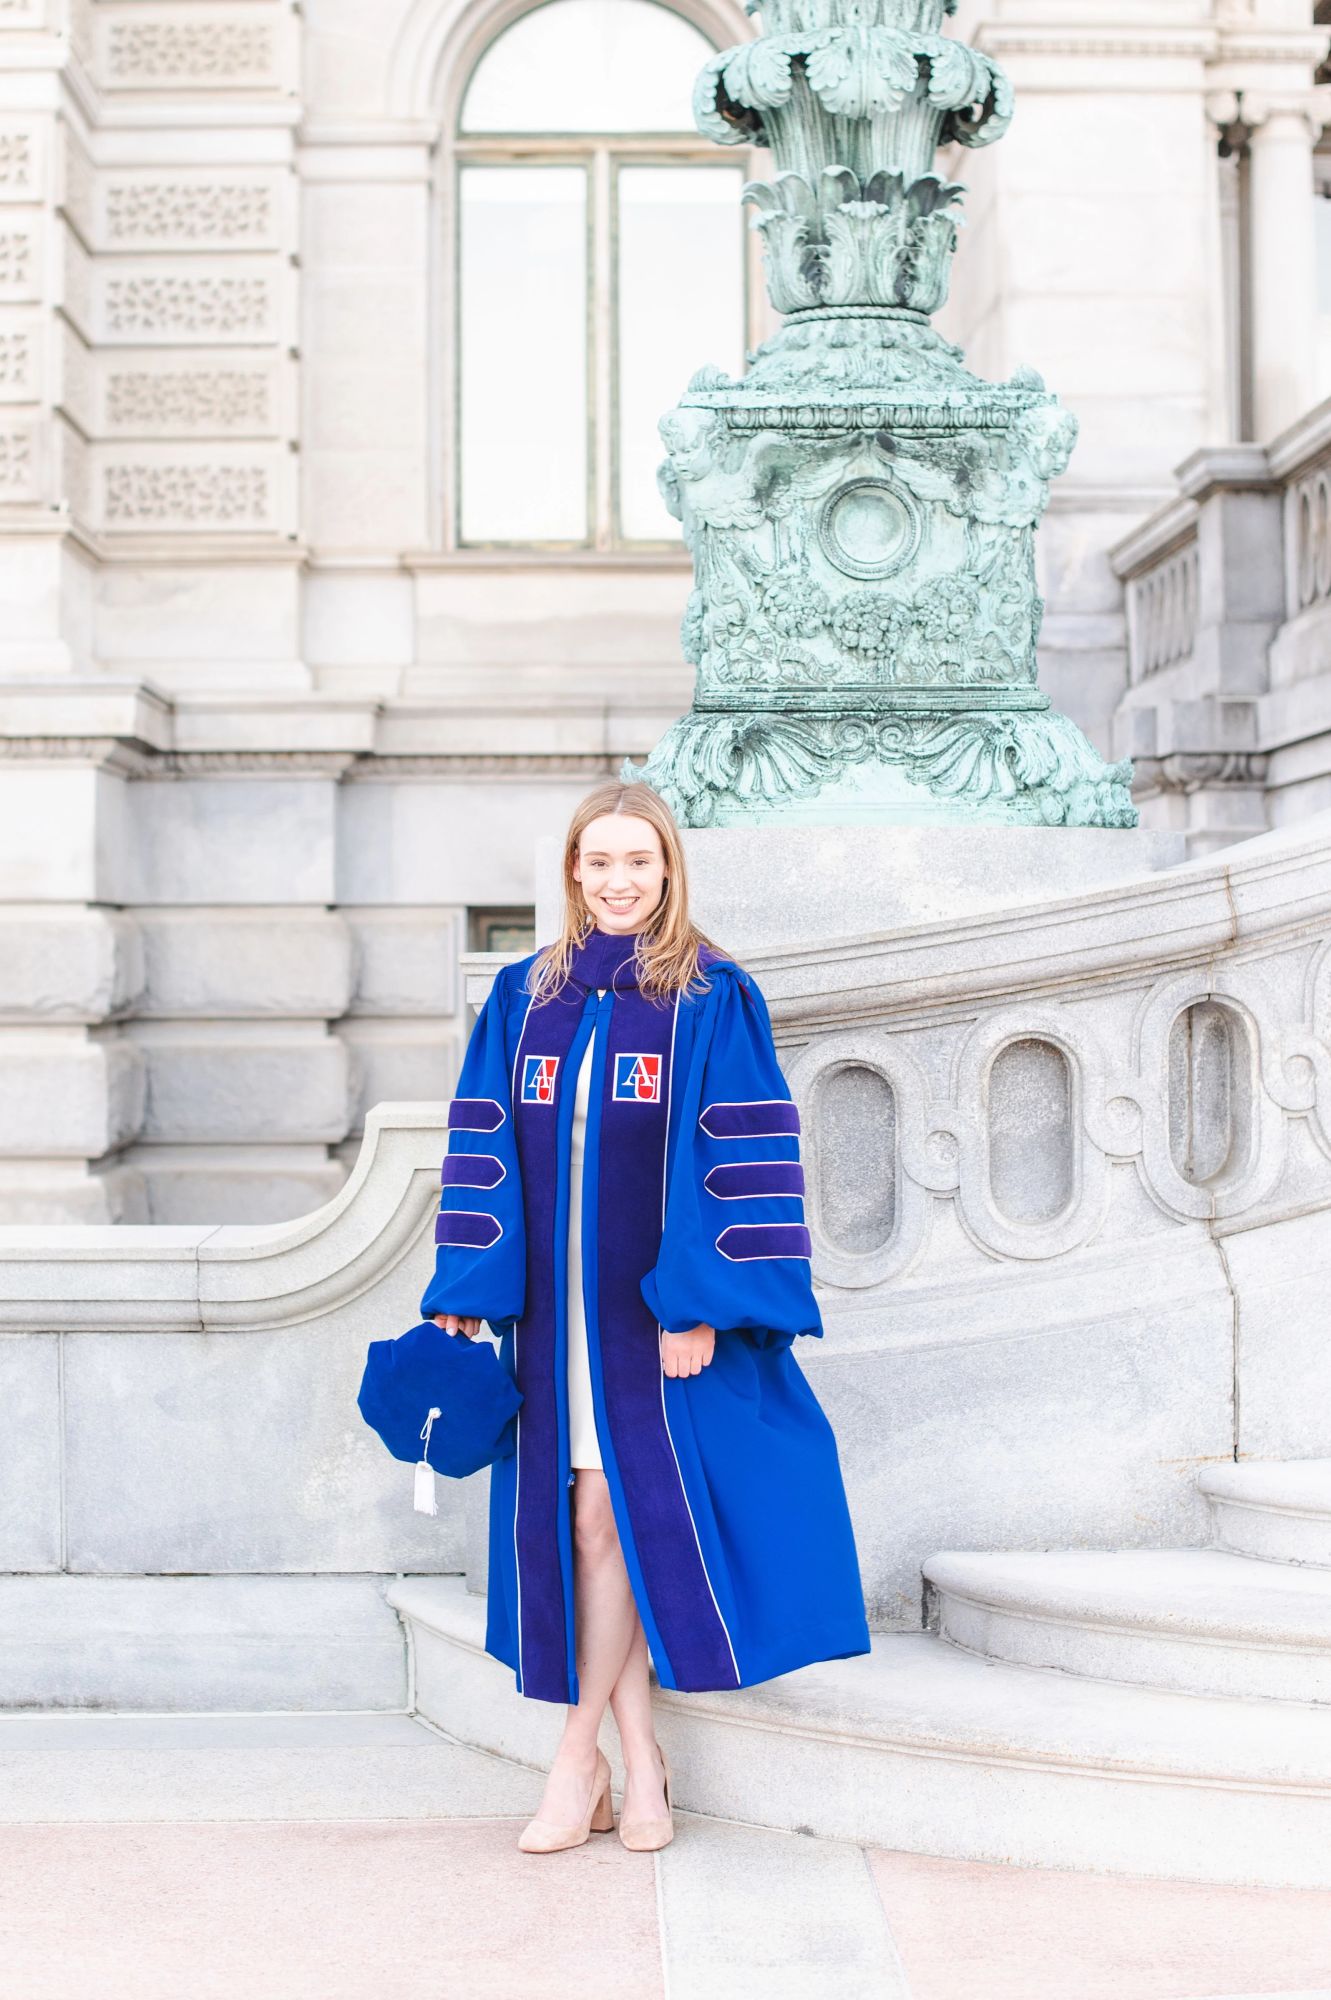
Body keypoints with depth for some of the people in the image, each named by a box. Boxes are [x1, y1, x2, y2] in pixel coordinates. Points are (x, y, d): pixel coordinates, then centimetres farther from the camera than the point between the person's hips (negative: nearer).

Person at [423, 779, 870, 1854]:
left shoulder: (715, 999, -3)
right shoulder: (522, 997, 8)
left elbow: (741, 1158, -8)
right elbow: (484, 1151, 6)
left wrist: (700, 1303, -15)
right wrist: (465, 1293, -2)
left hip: (657, 1307, -4)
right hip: (550, 1303, 4)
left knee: (607, 1520, -1)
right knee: (582, 1527, 6)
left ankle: (580, 1753, 13)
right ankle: (641, 1758, 17)